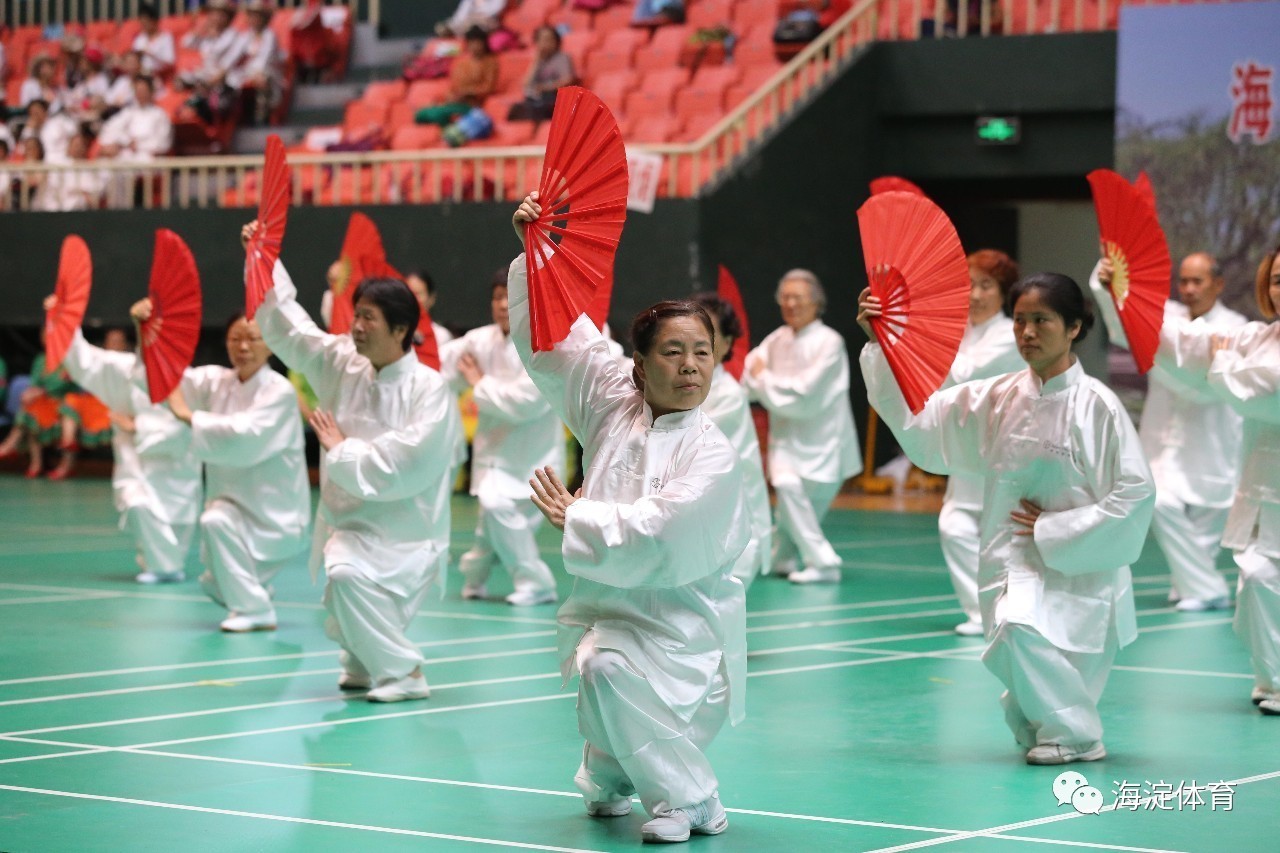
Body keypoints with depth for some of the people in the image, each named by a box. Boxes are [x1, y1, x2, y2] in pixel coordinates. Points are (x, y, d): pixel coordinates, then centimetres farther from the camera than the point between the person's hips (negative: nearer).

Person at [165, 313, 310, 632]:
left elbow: (245, 438, -30)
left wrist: (189, 416, -26)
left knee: (217, 521, -31)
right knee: (216, 584, 14)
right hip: (237, 504, 7)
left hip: (276, 513, -7)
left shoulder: (280, 391, -16)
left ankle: (254, 610, -19)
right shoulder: (217, 381, 2)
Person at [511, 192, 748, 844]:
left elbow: (655, 536, -22)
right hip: (607, 605, 5)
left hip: (681, 621, -5)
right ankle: (609, 782, 20)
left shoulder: (712, 455, -13)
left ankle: (689, 801, -9)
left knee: (607, 670, -29)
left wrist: (574, 518, -11)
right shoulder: (613, 408, 3)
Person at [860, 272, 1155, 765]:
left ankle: (1076, 736, -7)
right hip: (1014, 566, 5)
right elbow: (920, 416, 6)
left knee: (1022, 628, -29)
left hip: (1077, 568, -5)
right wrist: (881, 344, -2)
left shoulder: (1096, 405, -10)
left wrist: (1054, 531, -13)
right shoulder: (1000, 400, 4)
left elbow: (1135, 493, -11)